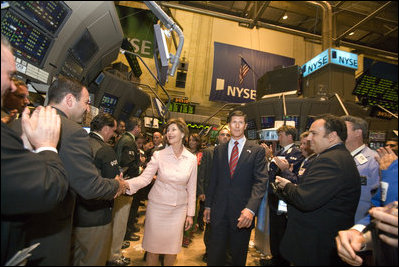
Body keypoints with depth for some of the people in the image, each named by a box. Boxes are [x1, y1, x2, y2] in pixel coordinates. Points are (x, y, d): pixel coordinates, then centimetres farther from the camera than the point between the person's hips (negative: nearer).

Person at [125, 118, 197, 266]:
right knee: (153, 247, 12)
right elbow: (144, 178, -13)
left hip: (179, 209, 1)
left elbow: (191, 188, 1)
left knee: (172, 248, 13)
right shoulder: (159, 155, -7)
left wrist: (190, 213, 4)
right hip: (157, 206, -1)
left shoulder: (192, 159, -4)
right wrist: (126, 184, -33)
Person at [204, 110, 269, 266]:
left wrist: (251, 208, -23)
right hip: (219, 212, 2)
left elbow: (260, 181, -10)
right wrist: (208, 205, 9)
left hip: (242, 213, -1)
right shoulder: (219, 150, 6)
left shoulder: (257, 151, -3)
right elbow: (213, 179, 9)